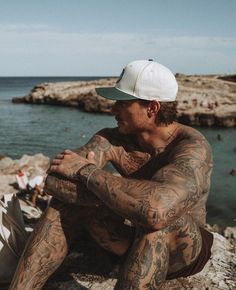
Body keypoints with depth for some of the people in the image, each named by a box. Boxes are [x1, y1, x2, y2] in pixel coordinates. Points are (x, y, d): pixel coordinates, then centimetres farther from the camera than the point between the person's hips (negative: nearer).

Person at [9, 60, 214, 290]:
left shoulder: (193, 147, -28)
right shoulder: (113, 139, -13)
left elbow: (157, 210, -49)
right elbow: (54, 181, -25)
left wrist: (87, 171, -35)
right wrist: (117, 196, -37)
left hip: (183, 249, -4)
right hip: (136, 243, 4)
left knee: (161, 218, -39)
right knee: (64, 199, -15)